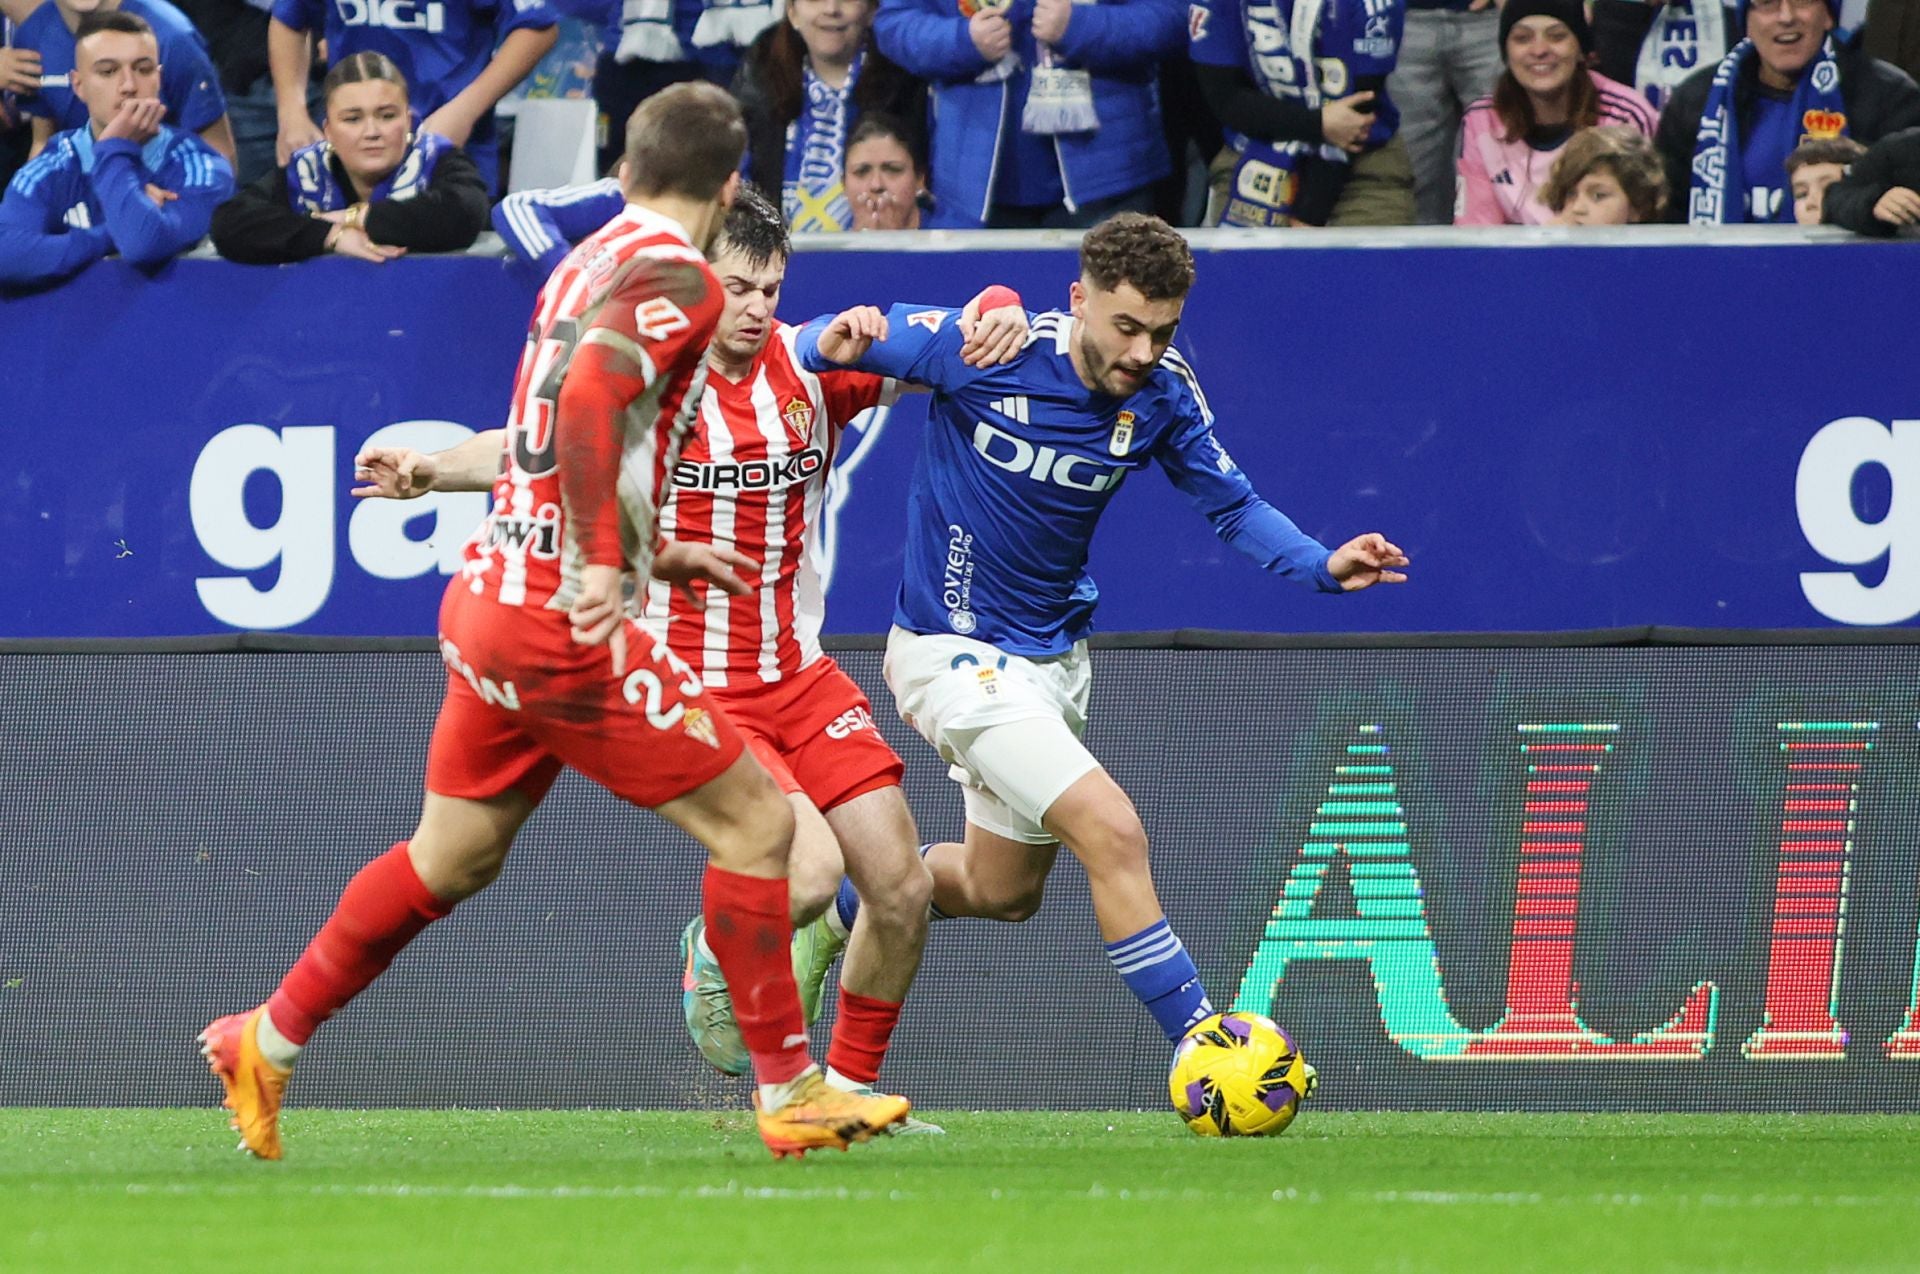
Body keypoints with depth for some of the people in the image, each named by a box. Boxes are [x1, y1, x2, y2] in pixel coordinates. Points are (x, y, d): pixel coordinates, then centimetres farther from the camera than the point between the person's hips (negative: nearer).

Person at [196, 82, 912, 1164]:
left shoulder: (587, 265, 15)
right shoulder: (678, 280, -13)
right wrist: (605, 566, -30)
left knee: (452, 859, 22)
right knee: (756, 823, -3)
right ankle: (789, 1092, 1)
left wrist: (651, 552, 27)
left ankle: (267, 1044, 29)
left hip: (490, 591, 9)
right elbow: (587, 398, -31)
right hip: (564, 624, -9)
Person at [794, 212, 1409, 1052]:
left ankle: (838, 907, 47)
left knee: (1002, 890, 22)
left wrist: (1324, 566, -16)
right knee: (1112, 832, -21)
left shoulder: (1162, 394, -9)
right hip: (954, 656, -7)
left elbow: (1232, 506, 2)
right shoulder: (983, 350, -22)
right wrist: (831, 343, -38)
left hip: (1052, 653, 7)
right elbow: (819, 345, -14)